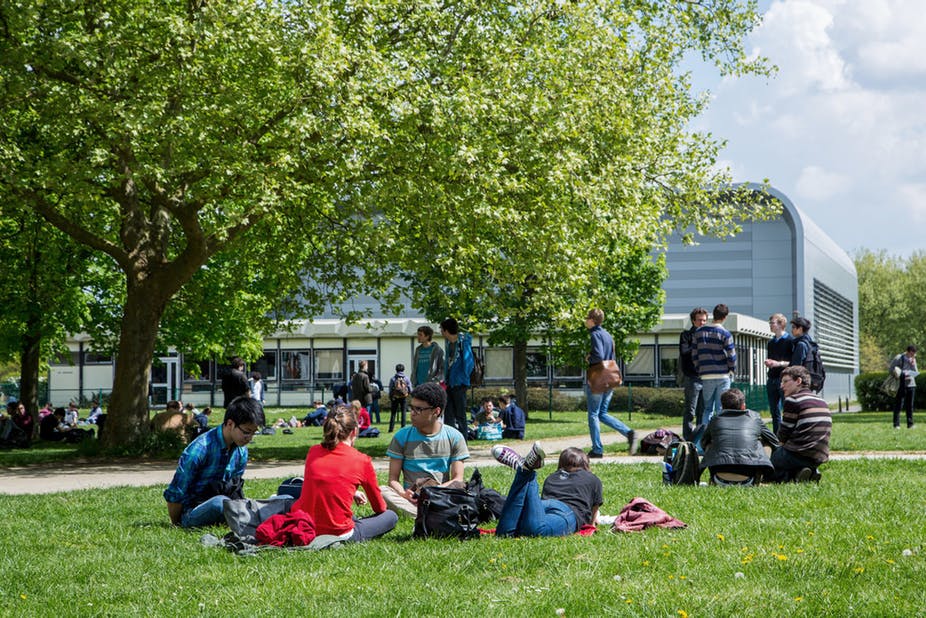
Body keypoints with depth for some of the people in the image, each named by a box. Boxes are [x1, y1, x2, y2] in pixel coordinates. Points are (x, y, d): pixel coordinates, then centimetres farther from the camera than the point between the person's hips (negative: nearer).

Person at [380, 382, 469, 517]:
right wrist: (403, 494, -20)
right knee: (381, 492, -31)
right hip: (411, 500, 1)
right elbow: (393, 479, 3)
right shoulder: (402, 436, 7)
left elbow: (457, 479, 1)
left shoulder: (454, 437, 7)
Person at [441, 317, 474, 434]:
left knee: (460, 415, -2)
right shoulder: (449, 344, 12)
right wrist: (445, 379, 13)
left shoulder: (463, 342, -12)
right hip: (449, 384, 8)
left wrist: (463, 378, -13)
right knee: (448, 414, 9)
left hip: (459, 385, -8)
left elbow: (469, 362, -15)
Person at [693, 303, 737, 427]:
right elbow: (731, 356, -8)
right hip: (722, 375, -3)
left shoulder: (699, 332, 5)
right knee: (721, 409, 1)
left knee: (708, 408, 10)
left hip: (706, 376, 3)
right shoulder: (725, 334, -7)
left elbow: (694, 355, 7)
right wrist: (731, 370, 9)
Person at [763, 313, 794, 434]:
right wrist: (767, 363, 5)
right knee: (774, 411, 8)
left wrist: (779, 363, -15)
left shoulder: (790, 341, -3)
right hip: (772, 379, 7)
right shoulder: (770, 342, 18)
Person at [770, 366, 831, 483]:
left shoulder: (793, 400, -8)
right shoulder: (822, 402, 17)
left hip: (798, 455, -7)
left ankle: (789, 476, -9)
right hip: (819, 458, 7)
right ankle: (811, 472, 5)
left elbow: (783, 434, -5)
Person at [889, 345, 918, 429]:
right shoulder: (899, 358, -5)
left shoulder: (913, 360, 11)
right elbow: (891, 368, -5)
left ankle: (910, 424, 8)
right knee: (898, 405, -5)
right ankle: (896, 425, -3)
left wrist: (913, 364, -10)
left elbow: (915, 372, 6)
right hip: (901, 385, -5)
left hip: (911, 384, 5)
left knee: (910, 405, 5)